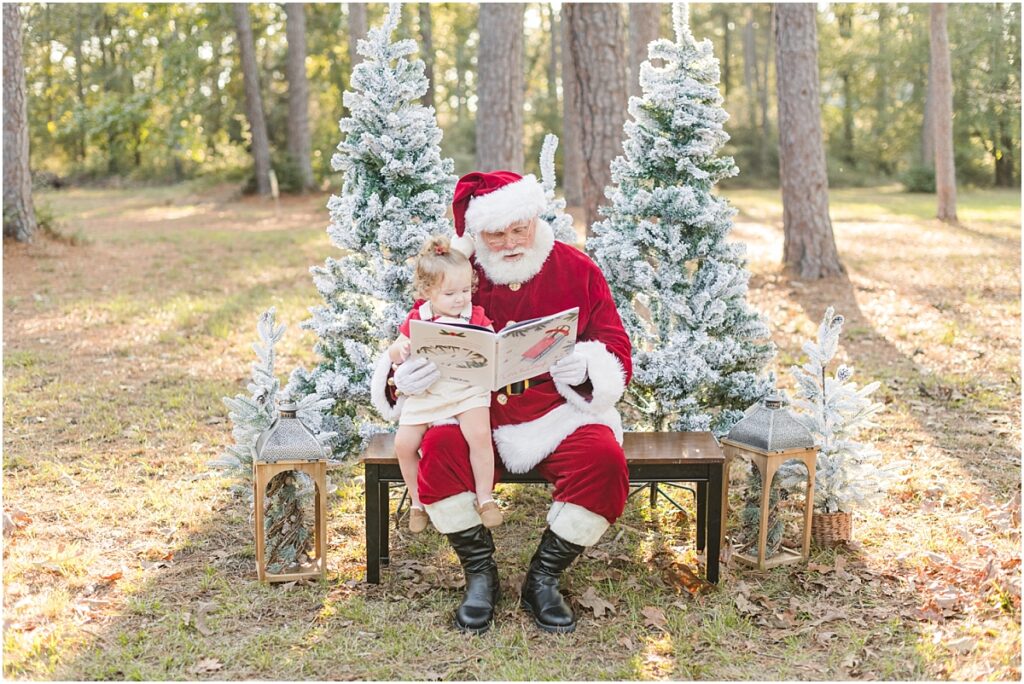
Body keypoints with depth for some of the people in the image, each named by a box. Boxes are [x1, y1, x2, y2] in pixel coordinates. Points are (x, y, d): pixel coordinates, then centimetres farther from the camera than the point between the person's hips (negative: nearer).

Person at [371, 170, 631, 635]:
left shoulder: (577, 270, 2)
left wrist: (587, 368, -25)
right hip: (477, 417, 0)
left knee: (604, 458, -29)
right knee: (439, 446, -30)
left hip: (559, 415, 0)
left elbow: (616, 350, 0)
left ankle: (543, 580, -7)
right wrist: (399, 381, -21)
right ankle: (480, 574, -9)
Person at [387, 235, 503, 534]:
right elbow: (394, 355, 8)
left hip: (468, 390, -2)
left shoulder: (476, 316, 1)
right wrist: (399, 349, -15)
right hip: (426, 394, 2)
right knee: (404, 444, -9)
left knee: (479, 434, -28)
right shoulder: (417, 319, 3)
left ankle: (485, 498, -11)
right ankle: (417, 502, 14)